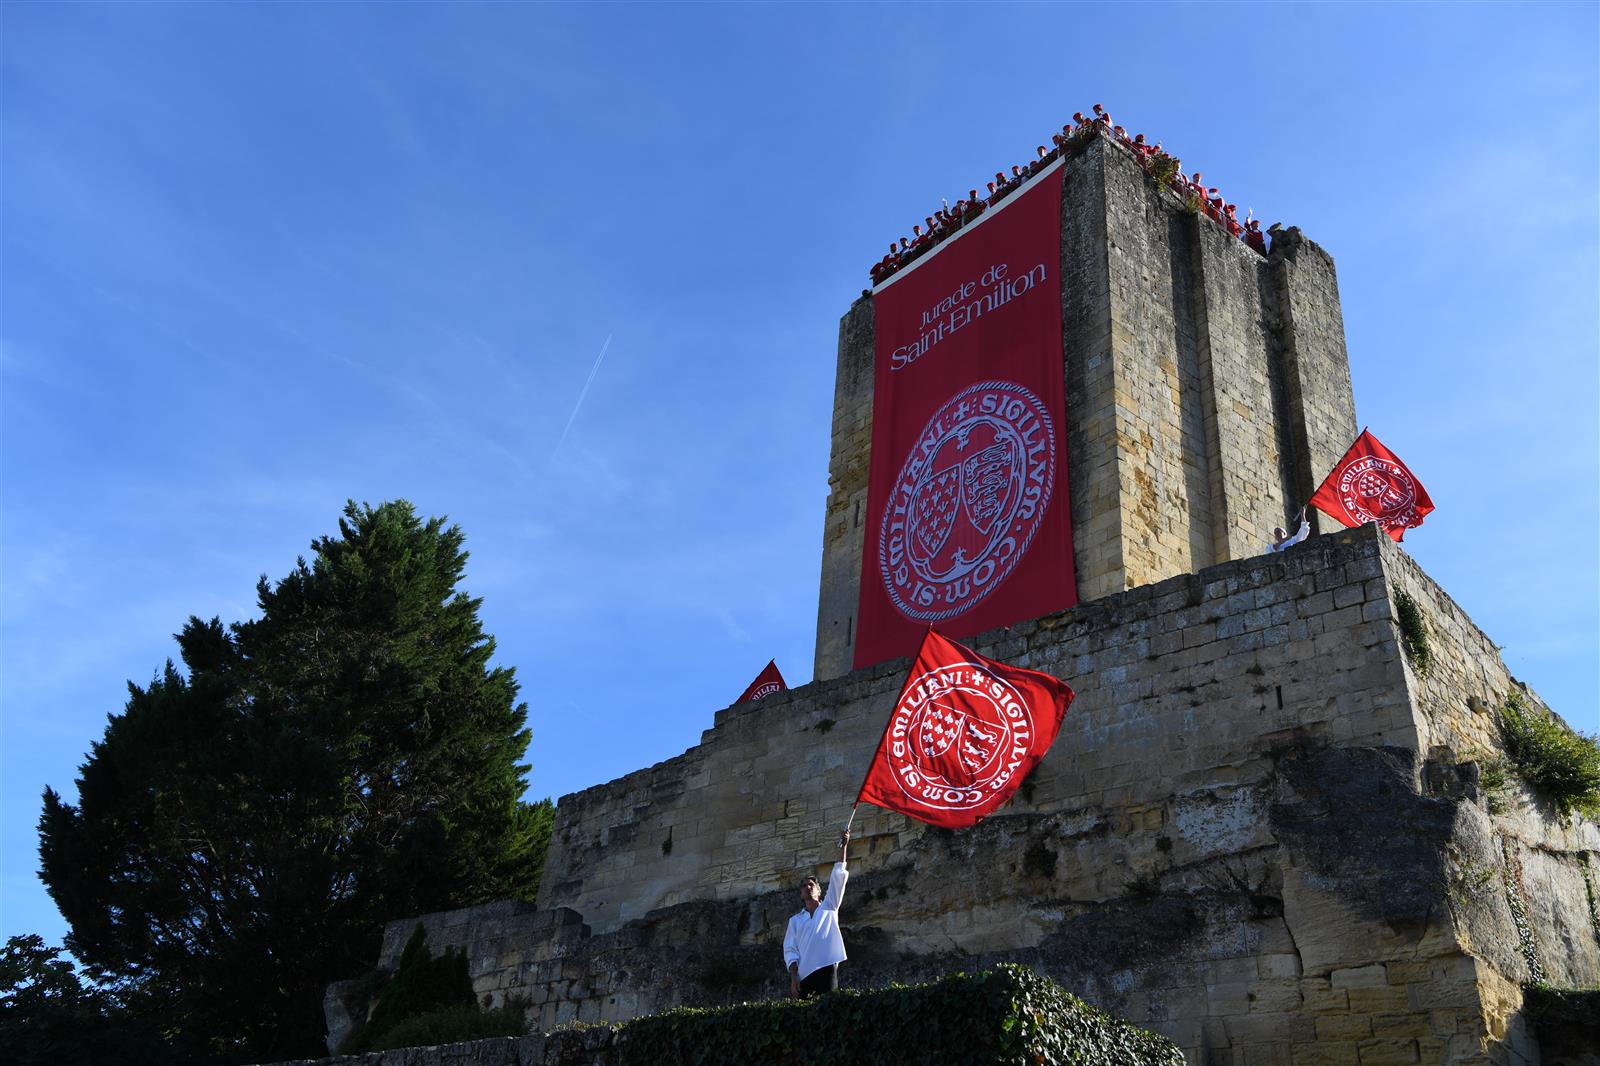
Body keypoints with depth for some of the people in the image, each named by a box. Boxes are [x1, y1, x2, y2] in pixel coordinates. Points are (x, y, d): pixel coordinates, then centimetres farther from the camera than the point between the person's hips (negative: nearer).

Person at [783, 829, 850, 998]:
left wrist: (843, 847, 2)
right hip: (803, 976, 1)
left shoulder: (829, 907, 18)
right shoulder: (795, 920, 19)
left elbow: (838, 877, 9)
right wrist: (793, 977, -5)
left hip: (827, 971, -1)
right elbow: (790, 951, 11)